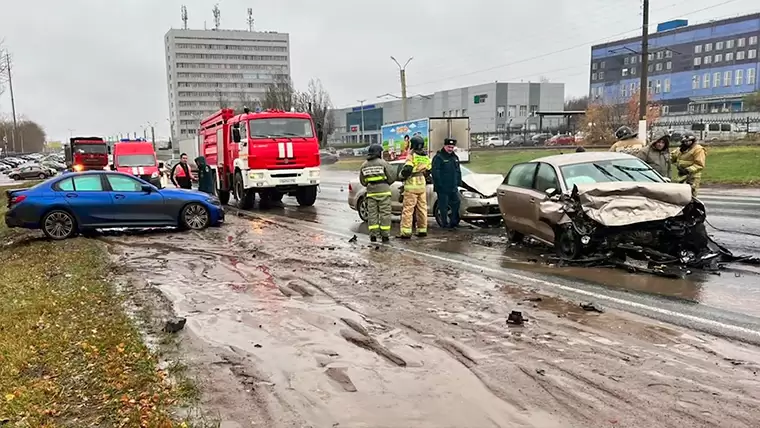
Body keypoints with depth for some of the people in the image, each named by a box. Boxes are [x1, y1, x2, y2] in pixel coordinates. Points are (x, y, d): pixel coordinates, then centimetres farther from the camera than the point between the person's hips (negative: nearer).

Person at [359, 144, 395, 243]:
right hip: (383, 191, -3)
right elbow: (392, 177, -5)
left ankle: (373, 235, 6)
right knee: (385, 213, 2)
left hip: (371, 192, 4)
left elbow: (362, 181, 10)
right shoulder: (383, 163, -6)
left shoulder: (364, 165, 6)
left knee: (372, 213, 8)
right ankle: (385, 236, 2)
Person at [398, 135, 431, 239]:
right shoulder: (426, 157, 11)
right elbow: (428, 171, 16)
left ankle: (406, 232, -9)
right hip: (422, 185, 7)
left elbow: (407, 169, -21)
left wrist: (401, 175, -3)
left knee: (408, 209, -6)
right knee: (422, 208, 11)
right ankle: (422, 230, 16)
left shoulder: (412, 156, -11)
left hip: (411, 185, -7)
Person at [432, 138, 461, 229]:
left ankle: (454, 222, 17)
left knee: (456, 203, 8)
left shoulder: (455, 157, 16)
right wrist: (439, 184, -18)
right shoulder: (438, 157, -8)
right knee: (443, 205, -2)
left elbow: (458, 171, 22)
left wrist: (459, 182, 14)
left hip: (453, 187, 7)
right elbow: (435, 172, -14)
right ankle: (444, 223, 5)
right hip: (443, 188, -7)